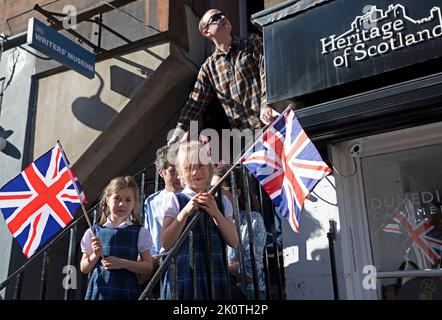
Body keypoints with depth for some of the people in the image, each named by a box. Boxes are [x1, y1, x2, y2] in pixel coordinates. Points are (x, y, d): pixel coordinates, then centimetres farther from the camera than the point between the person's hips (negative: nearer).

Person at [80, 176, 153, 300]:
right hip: (99, 290, 1)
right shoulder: (94, 232, 6)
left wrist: (123, 263, -12)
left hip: (127, 291, -1)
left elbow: (148, 266, -1)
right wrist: (96, 255, -8)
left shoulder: (140, 232, 3)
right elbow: (84, 269, 10)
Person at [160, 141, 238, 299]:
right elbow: (166, 243, -5)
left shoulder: (221, 202, 9)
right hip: (184, 274, -2)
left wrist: (216, 213, -10)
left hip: (215, 274, 3)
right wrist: (185, 212, -15)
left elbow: (233, 241, 3)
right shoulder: (175, 200, 1)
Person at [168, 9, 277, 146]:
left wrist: (265, 105, -20)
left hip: (269, 120, -1)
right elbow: (195, 103, 11)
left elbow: (266, 71, -4)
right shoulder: (208, 67, 12)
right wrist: (179, 131, -2)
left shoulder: (253, 42, 9)